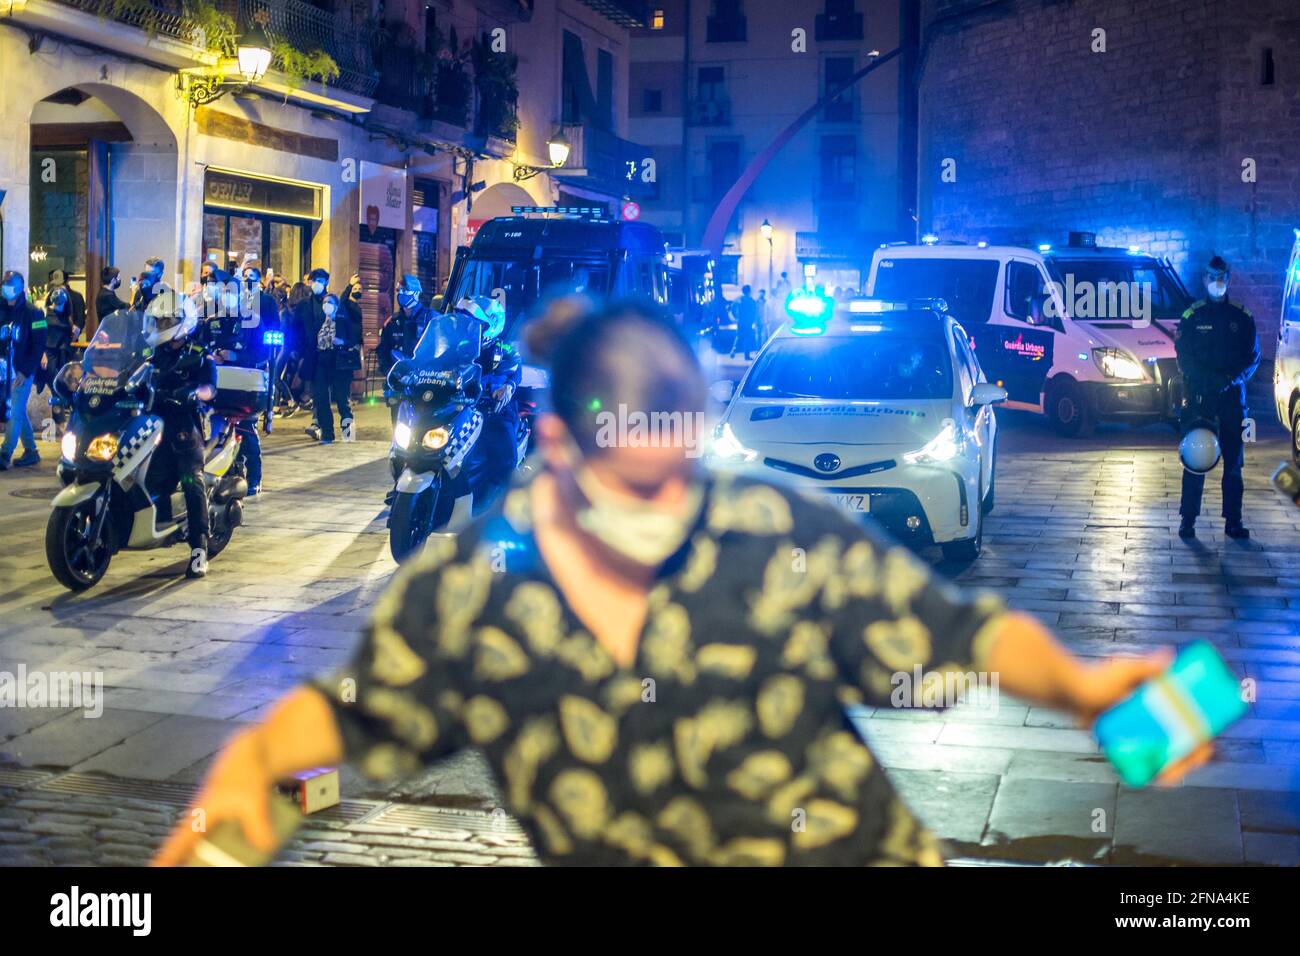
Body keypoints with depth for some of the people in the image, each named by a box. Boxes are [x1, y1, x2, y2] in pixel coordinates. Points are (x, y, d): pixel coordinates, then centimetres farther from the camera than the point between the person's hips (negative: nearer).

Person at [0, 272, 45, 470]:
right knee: (19, 412, 11)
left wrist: (25, 371, -15)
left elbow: (39, 346, -10)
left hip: (23, 372, -6)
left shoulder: (33, 313, -7)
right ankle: (31, 451, 20)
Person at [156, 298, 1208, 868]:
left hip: (857, 848, 0)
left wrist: (1080, 684, -17)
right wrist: (252, 756, -8)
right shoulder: (461, 593, -4)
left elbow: (954, 629, -2)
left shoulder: (781, 537, -8)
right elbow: (353, 710, 10)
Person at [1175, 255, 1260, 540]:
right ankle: (1187, 519, 1)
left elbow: (1253, 356, 6)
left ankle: (1233, 521, 7)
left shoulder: (1242, 317, 8)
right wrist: (1209, 379, -15)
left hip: (1232, 396, 2)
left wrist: (1235, 378, -13)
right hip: (1198, 396, -2)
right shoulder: (1192, 316, 4)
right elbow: (1183, 356, -2)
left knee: (1234, 460, 3)